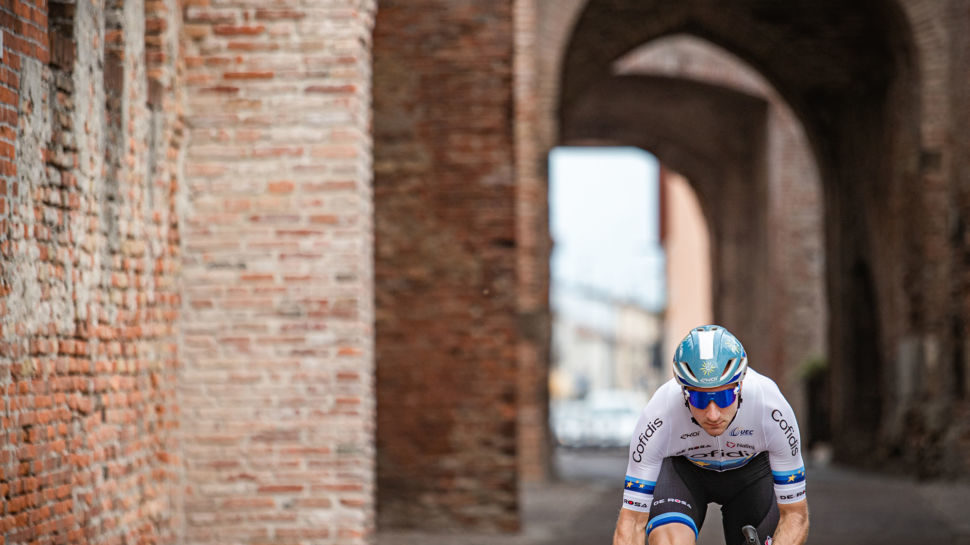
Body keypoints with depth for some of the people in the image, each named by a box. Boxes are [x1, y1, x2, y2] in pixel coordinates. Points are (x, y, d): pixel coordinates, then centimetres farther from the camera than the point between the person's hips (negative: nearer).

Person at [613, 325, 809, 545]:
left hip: (750, 468, 2)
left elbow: (795, 514, -26)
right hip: (683, 467, -2)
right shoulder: (658, 418, -36)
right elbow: (631, 522, -31)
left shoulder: (772, 410, -35)